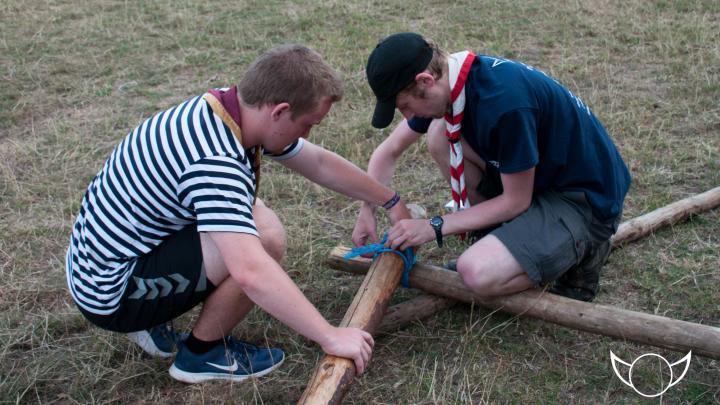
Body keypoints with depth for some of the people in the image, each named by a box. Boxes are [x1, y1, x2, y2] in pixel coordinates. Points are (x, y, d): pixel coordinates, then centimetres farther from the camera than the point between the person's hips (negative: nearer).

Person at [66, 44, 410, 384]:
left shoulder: (239, 109, -3)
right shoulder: (213, 161, -32)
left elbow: (320, 163, 8)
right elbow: (250, 272, -41)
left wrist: (391, 202, 16)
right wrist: (330, 337, -33)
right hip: (110, 292, -9)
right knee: (265, 239, -23)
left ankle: (152, 315, 15)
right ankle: (203, 354, 0)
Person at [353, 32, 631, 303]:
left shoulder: (504, 101, -32)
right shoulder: (448, 79, -5)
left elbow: (516, 201, -21)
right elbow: (390, 151, 8)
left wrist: (435, 226, -15)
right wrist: (367, 211, -3)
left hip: (585, 200, -8)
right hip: (540, 176, 8)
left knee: (478, 274, -27)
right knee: (439, 134, -3)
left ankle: (579, 252, 1)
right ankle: (498, 240, 7)